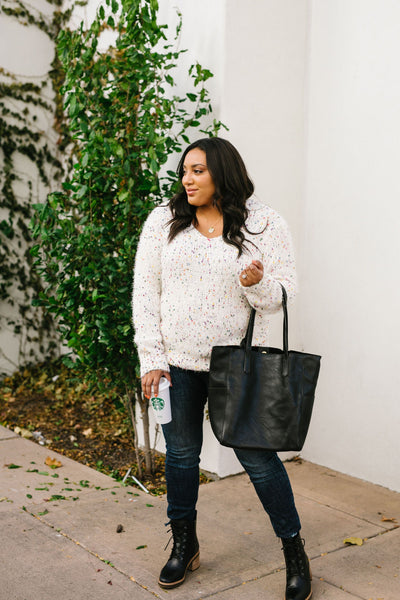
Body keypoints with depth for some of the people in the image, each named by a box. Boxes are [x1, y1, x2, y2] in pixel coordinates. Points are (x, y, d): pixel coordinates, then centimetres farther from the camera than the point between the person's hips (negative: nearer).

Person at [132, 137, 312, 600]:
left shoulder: (264, 224, -3)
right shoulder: (163, 221, 1)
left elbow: (281, 296, -1)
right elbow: (145, 292, 1)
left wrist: (257, 283, -25)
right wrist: (151, 359, -4)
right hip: (176, 360, 2)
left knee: (257, 456, 2)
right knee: (181, 453, 13)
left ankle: (294, 551, 23)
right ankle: (184, 546, 34)